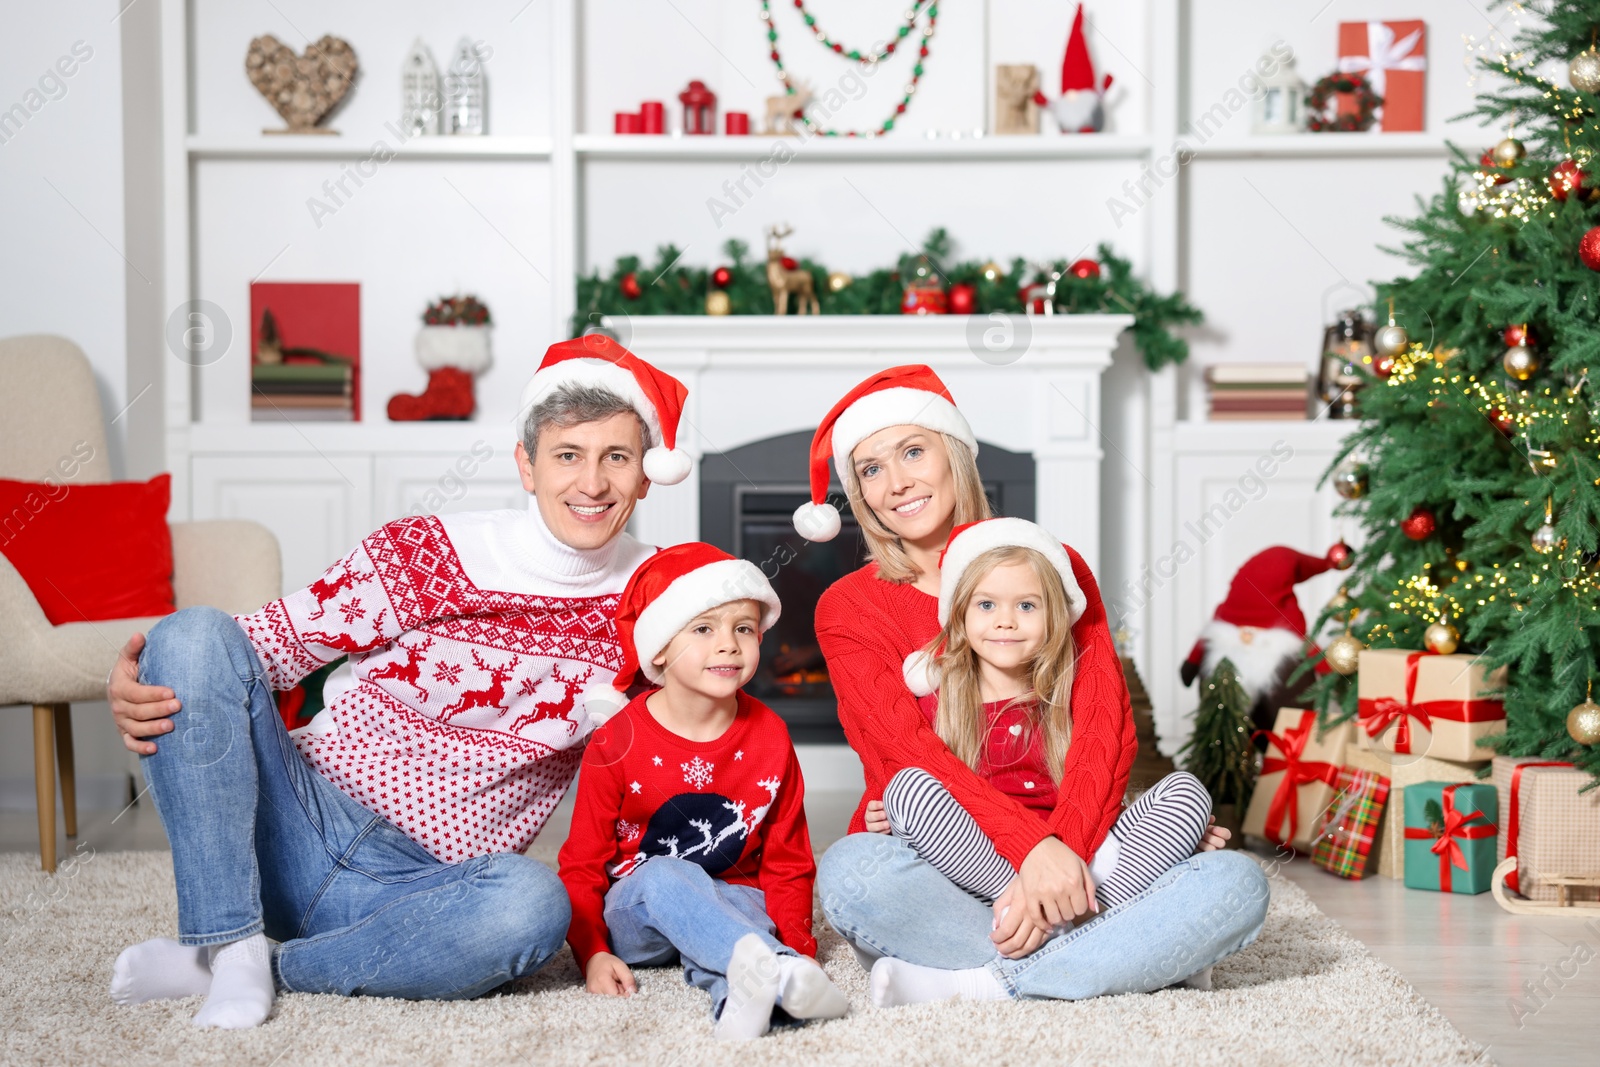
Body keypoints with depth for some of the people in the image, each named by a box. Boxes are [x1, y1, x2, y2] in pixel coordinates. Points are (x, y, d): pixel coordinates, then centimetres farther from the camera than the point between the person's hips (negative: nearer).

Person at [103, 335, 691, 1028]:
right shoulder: (427, 553, -5)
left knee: (533, 905, -36)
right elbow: (270, 640, -2)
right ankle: (231, 944, -22)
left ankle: (278, 966, -18)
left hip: (424, 887, 0)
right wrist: (134, 687, -22)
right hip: (302, 831, 0)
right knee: (196, 633, -21)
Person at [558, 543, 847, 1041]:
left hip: (732, 904, 2)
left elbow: (786, 859, 6)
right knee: (663, 876, -35)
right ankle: (778, 971, -53)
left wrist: (796, 942, -7)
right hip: (634, 920, -2)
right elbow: (583, 864, -3)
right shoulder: (617, 744, -8)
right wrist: (593, 953, -16)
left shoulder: (769, 737, -1)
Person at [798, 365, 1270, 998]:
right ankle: (1131, 961, -26)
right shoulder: (847, 609, 5)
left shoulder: (1055, 570, 11)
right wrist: (1032, 845, -28)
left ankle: (965, 982, -28)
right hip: (928, 879, -1)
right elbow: (909, 753, -11)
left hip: (1061, 863, 2)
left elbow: (1107, 732, -3)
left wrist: (1060, 852, -22)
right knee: (847, 872, -37)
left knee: (1238, 884, -23)